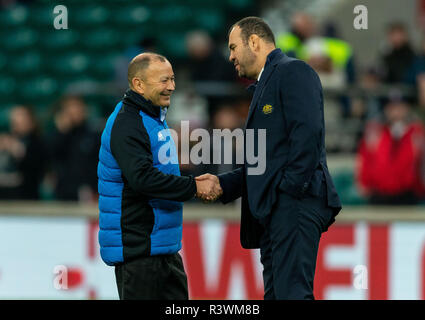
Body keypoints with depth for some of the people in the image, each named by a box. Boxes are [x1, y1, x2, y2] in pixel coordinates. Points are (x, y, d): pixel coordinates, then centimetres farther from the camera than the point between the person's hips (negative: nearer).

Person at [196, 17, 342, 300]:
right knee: (275, 294, 6)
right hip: (273, 209, 10)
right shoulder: (265, 84, 27)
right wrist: (224, 183, 13)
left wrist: (293, 188, -21)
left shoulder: (293, 72, -3)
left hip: (296, 202, -10)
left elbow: (307, 133, -17)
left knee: (291, 292, -19)